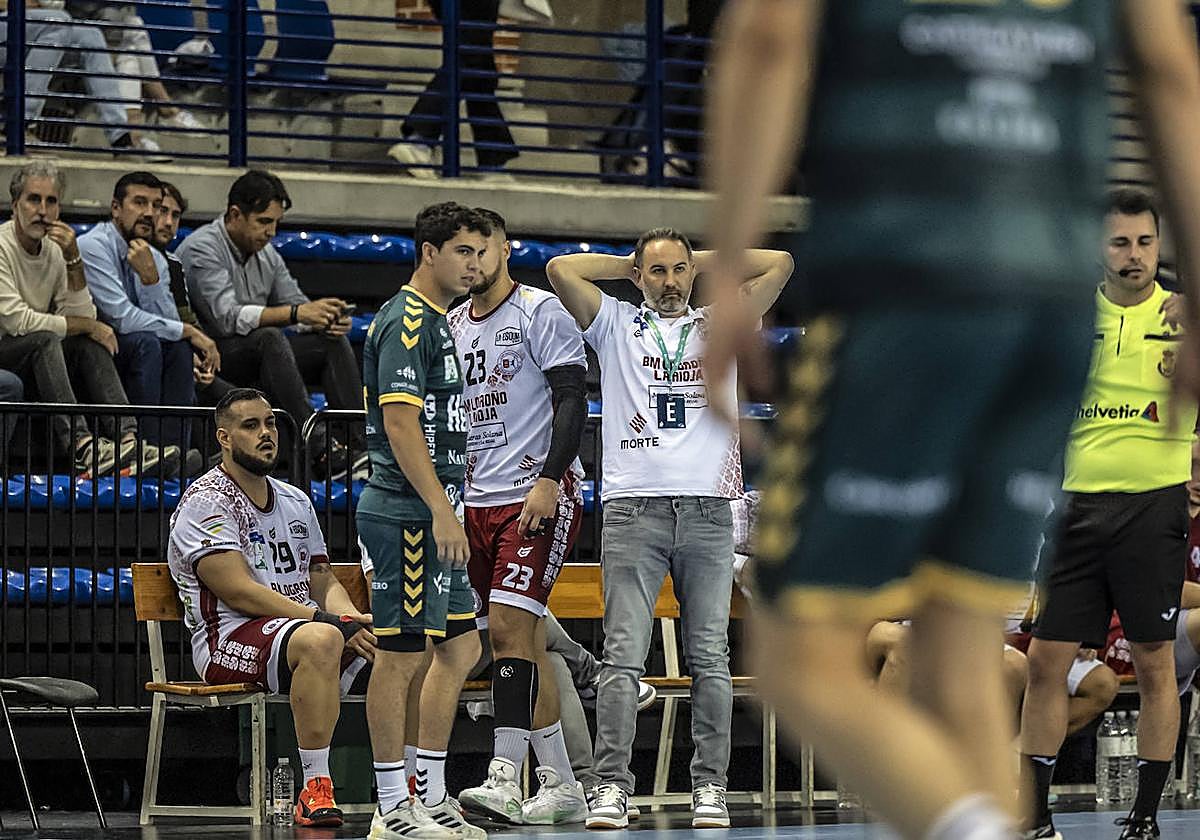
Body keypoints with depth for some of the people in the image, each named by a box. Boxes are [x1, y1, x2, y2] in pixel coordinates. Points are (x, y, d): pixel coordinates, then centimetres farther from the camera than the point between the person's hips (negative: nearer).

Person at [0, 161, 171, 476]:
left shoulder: (55, 250, 8)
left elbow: (82, 317, 0)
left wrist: (73, 259, -13)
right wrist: (89, 326, -13)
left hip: (35, 359, 7)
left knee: (90, 346, -14)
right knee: (45, 340, -31)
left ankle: (127, 440, -30)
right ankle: (79, 445, -44)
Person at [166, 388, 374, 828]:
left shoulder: (296, 502, 21)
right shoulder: (205, 502, -5)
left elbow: (323, 581, 19)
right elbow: (240, 593, -15)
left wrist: (350, 617, -6)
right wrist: (327, 621, -20)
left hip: (305, 624, 8)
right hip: (231, 640, -8)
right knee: (320, 640, -39)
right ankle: (314, 788, -36)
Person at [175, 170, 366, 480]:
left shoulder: (266, 253, 13)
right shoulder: (202, 250, -14)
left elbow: (295, 302, 11)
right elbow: (227, 317, -27)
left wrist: (326, 319, -13)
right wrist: (295, 313, -35)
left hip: (257, 356, 8)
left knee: (332, 341, -10)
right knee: (268, 338, -35)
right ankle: (322, 452, -44)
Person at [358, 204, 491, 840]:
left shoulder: (434, 321, 19)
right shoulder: (407, 321, -12)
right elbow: (399, 420, -21)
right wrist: (441, 508, -23)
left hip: (430, 517, 11)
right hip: (409, 516, -11)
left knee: (459, 648, 13)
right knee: (402, 655, -6)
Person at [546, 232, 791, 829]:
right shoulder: (615, 325, 13)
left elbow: (779, 264, 11)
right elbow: (560, 270, 2)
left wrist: (703, 260, 17)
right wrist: (626, 264, 15)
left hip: (707, 508, 1)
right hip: (632, 506, -1)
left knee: (710, 656, -1)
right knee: (623, 656, -8)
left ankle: (710, 786, 2)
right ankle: (612, 786, -8)